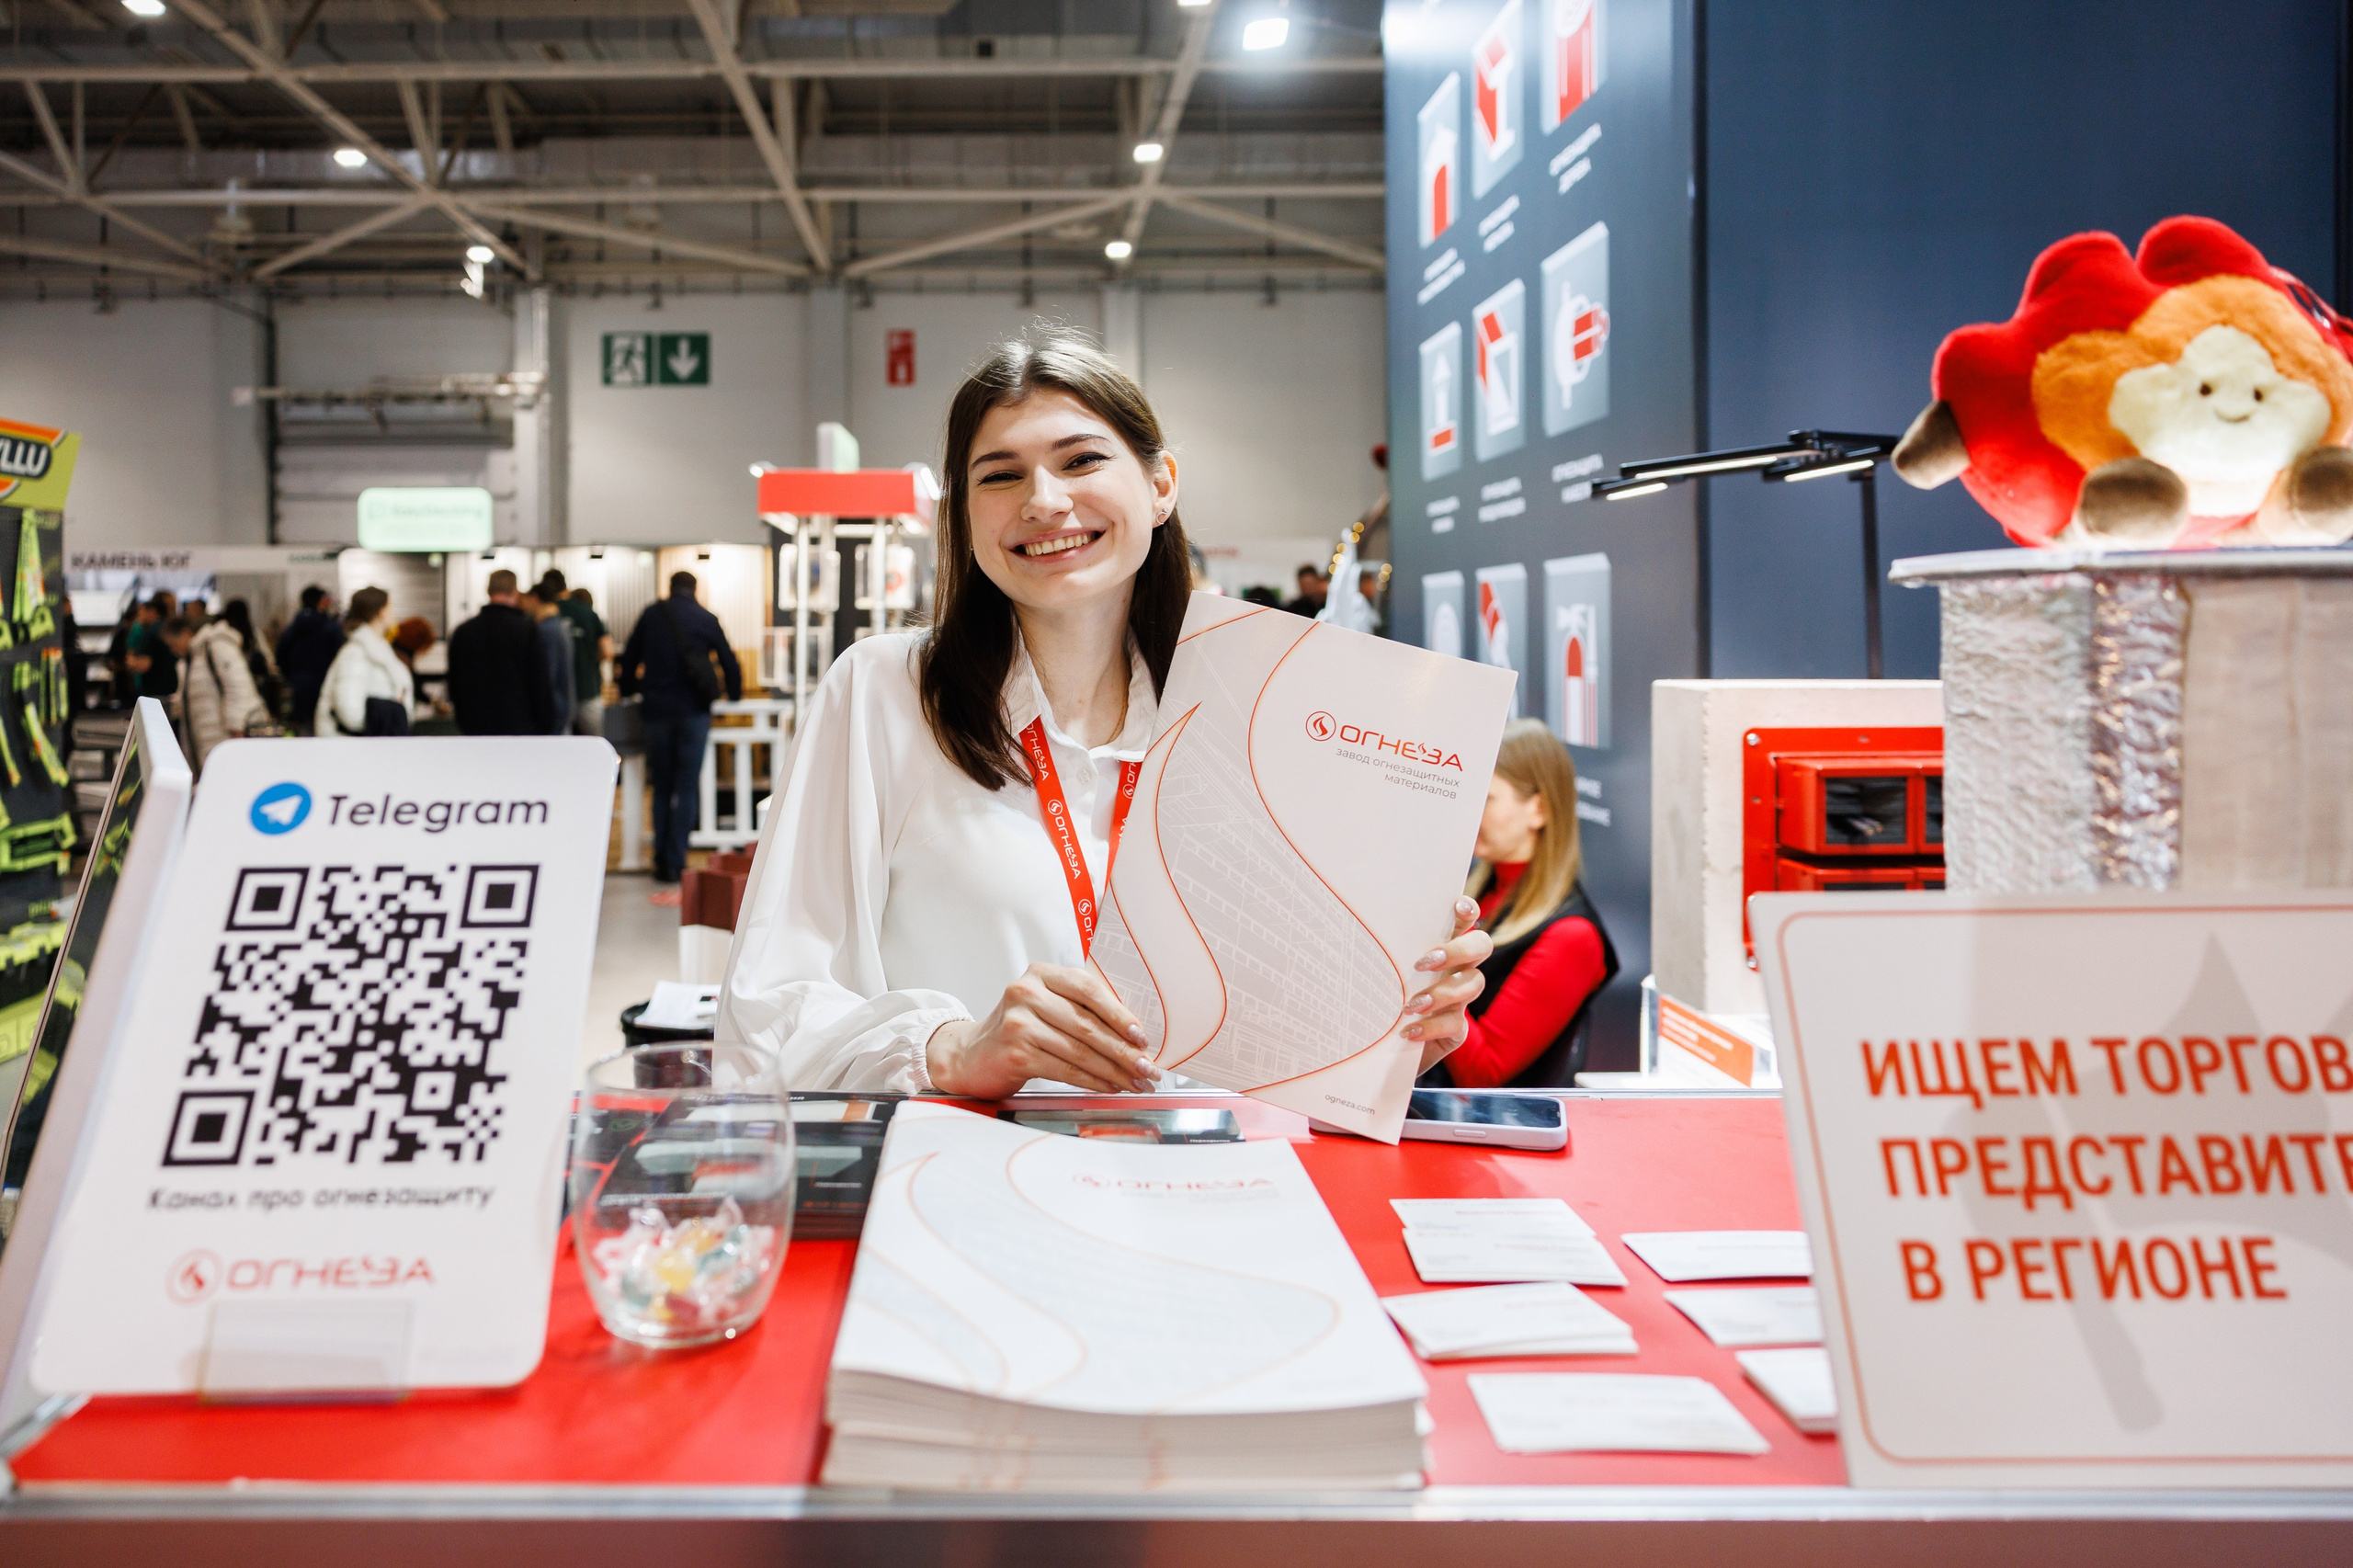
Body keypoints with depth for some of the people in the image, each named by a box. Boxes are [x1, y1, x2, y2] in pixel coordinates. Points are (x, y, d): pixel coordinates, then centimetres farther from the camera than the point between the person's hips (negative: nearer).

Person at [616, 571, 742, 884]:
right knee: (687, 788, 1)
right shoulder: (707, 620, 4)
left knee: (662, 788, 12)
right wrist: (734, 695, 25)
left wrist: (627, 691, 29)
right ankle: (676, 862, -5)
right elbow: (729, 662, 8)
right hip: (694, 711, -2)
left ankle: (661, 861, 9)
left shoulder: (651, 616, 8)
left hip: (657, 711, 2)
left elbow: (629, 661, 12)